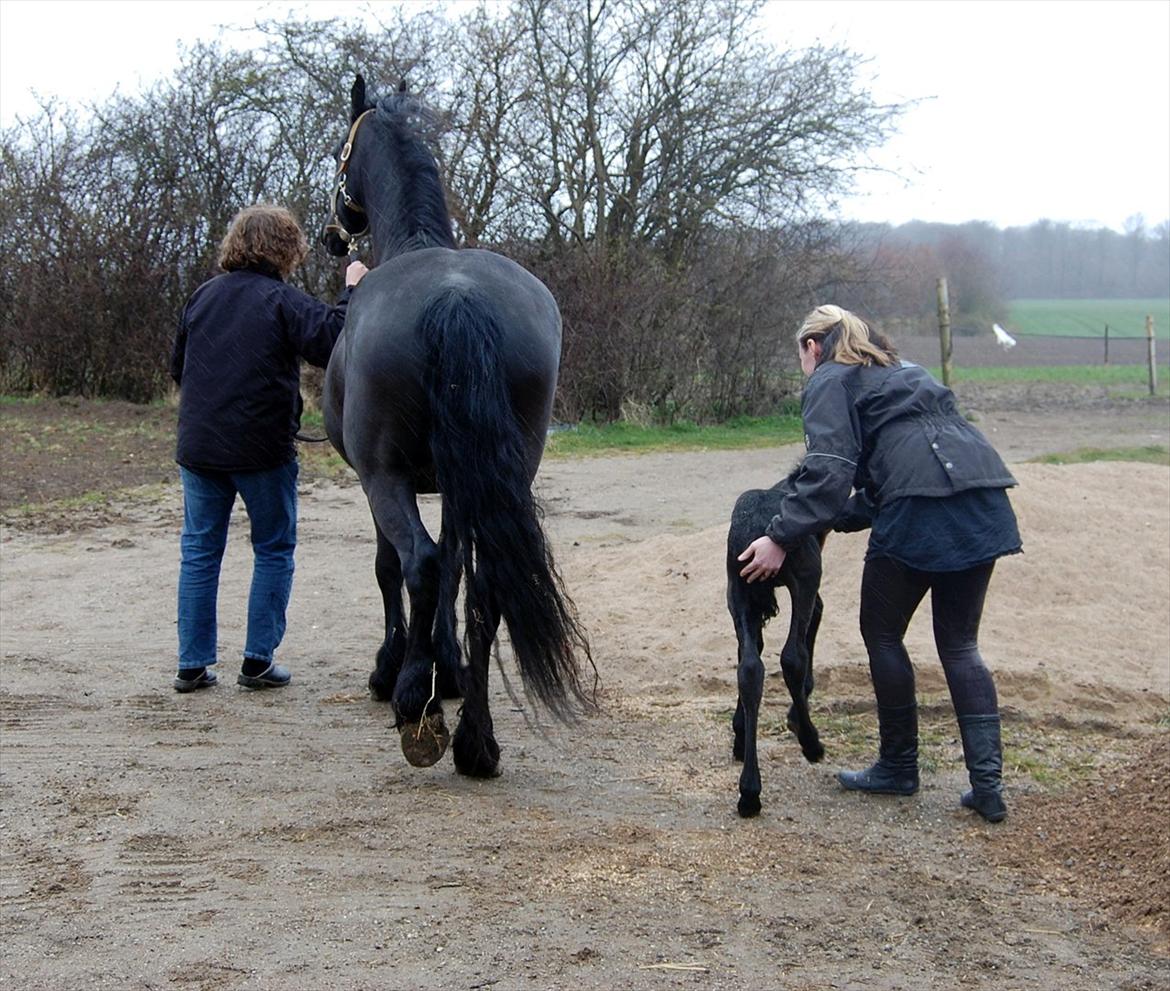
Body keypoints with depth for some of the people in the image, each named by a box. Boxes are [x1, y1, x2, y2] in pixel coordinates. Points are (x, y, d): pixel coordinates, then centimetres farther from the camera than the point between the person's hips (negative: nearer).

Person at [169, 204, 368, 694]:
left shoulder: (202, 296, 11)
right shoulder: (283, 299, -8)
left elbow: (177, 366, 19)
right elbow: (329, 345, -17)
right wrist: (350, 294, -7)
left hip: (197, 446, 5)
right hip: (262, 448, -5)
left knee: (199, 550, 11)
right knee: (274, 551, 9)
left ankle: (192, 663, 11)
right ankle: (258, 661, 7)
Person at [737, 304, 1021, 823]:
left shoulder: (830, 382, 7)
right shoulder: (900, 370, 33)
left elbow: (829, 470, -8)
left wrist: (781, 536, -8)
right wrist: (838, 518, 33)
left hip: (923, 509, -8)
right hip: (984, 504, 8)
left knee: (882, 633, 12)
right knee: (959, 644, 13)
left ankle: (899, 767, 21)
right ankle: (987, 783, 6)